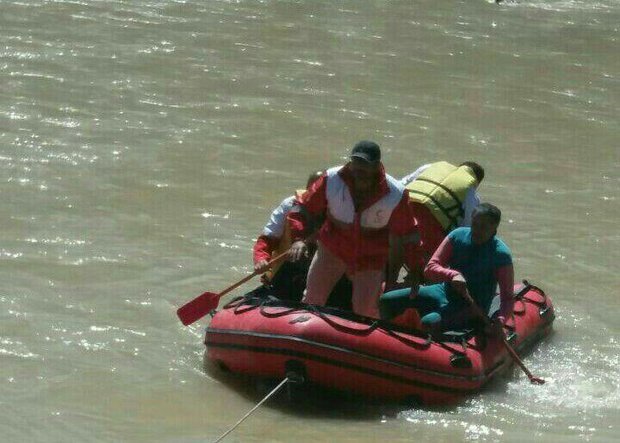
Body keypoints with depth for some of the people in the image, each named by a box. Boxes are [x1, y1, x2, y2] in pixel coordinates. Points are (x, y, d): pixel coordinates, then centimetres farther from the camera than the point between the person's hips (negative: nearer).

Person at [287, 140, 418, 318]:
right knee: (311, 301, 7)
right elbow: (304, 209, -8)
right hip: (331, 251, 2)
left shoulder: (396, 195, -18)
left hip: (370, 259, -1)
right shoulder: (332, 180, -17)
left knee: (365, 313, 0)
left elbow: (406, 234, -7)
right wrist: (299, 238, -25)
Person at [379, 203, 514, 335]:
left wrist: (499, 320, -36)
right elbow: (430, 269, -9)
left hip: (472, 309, -6)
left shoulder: (501, 255, -15)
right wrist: (452, 275, -30)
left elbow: (508, 298, -15)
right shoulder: (458, 236, -5)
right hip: (444, 291, 6)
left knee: (430, 322, -35)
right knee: (387, 301, -2)